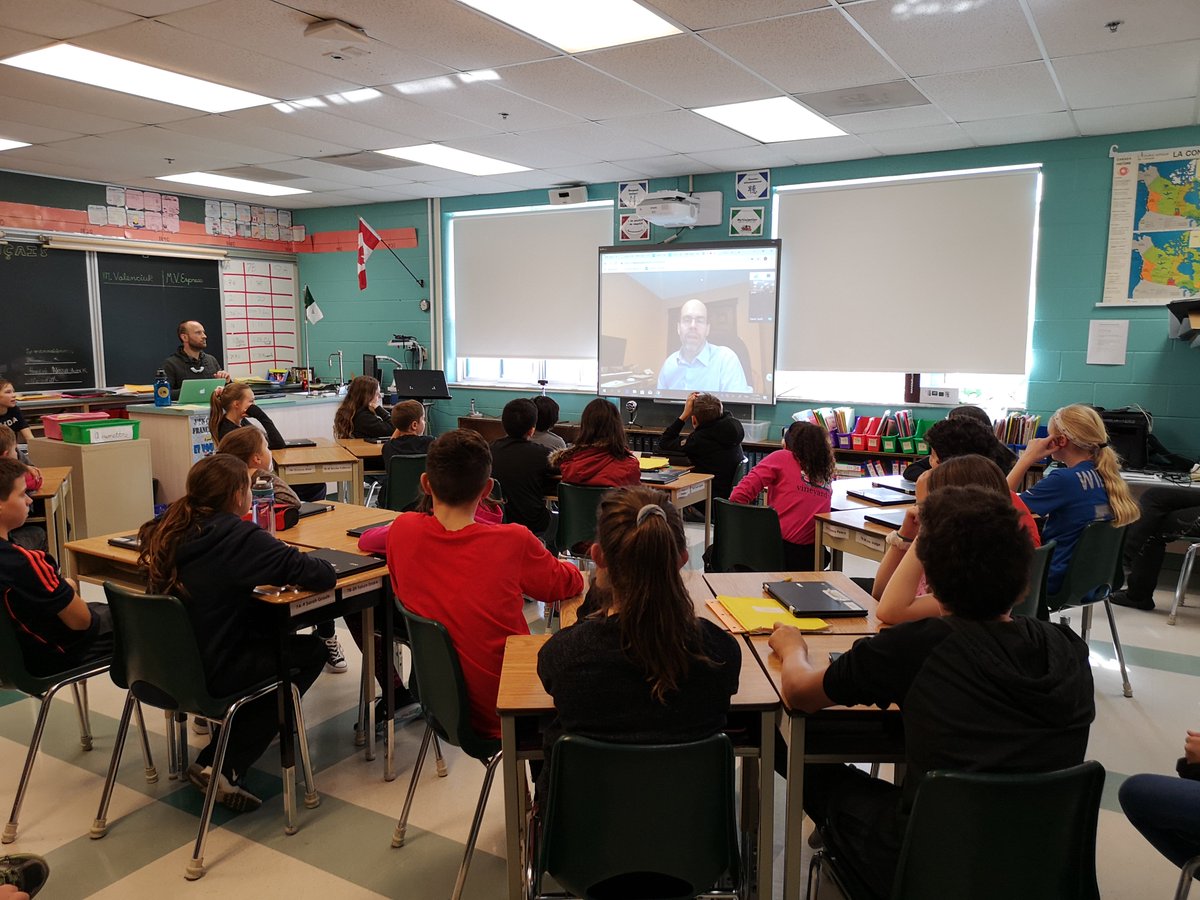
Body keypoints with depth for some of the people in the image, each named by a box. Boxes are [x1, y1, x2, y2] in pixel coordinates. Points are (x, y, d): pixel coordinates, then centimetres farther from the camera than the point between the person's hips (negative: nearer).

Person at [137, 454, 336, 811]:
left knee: (272, 633, 26)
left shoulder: (169, 532, 1)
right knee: (311, 652, 13)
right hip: (210, 677, -7)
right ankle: (224, 768, 8)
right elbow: (322, 575, -22)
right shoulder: (241, 538, -19)